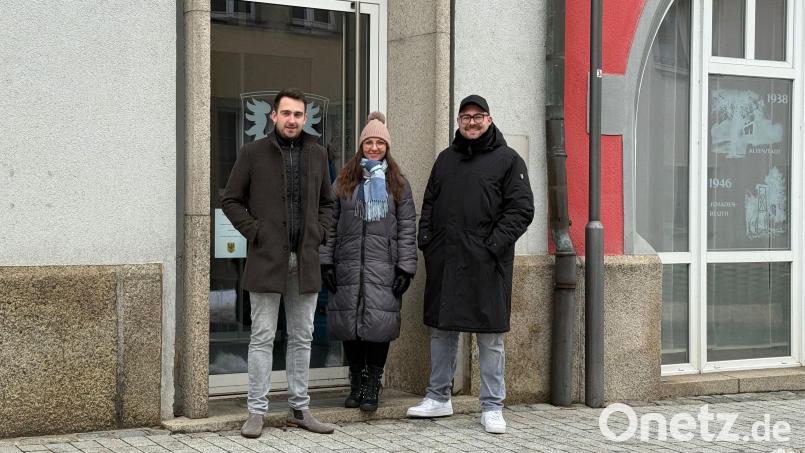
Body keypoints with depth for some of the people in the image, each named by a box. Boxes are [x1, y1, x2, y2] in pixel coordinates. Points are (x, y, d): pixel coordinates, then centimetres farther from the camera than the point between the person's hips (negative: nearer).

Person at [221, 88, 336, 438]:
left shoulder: (317, 154, 11)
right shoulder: (252, 153, 0)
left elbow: (327, 202, 20)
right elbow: (230, 200, 3)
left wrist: (320, 232, 5)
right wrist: (254, 231, -7)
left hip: (305, 261, 4)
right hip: (266, 258, -4)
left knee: (302, 338, 9)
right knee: (263, 338, -1)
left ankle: (299, 409, 17)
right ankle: (257, 412, 5)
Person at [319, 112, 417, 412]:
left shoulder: (398, 184, 9)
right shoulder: (344, 182, 12)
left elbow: (407, 229, 4)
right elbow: (330, 224, 10)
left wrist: (405, 268, -3)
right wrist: (326, 262, 2)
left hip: (383, 268, -1)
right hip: (348, 266, 2)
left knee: (379, 323, -6)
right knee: (349, 321, 3)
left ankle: (373, 386, 5)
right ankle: (356, 383, 16)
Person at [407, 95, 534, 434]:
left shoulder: (507, 160, 0)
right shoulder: (445, 159, 16)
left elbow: (522, 209, -6)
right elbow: (429, 204, 20)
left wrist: (494, 244, -14)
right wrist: (426, 240, 6)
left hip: (486, 265, -5)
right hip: (443, 262, 5)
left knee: (490, 336, 0)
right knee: (442, 330, 11)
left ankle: (492, 407, 8)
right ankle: (438, 398, 23)